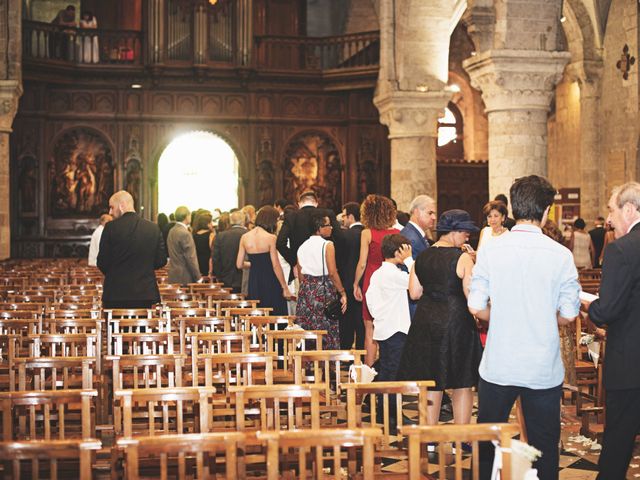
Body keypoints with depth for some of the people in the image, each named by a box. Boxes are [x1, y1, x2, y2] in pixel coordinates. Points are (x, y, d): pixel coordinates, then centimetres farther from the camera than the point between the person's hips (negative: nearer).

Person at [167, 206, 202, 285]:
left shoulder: (171, 231, 10)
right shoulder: (184, 233, -17)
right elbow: (190, 258, -18)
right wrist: (198, 277, -13)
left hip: (174, 275, 9)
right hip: (184, 277, -9)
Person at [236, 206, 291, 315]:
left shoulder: (244, 237, 3)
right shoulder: (270, 238, -12)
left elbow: (239, 264, 6)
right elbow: (276, 266, -12)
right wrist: (285, 288, -6)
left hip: (253, 282, 5)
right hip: (270, 281, -5)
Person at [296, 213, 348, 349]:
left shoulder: (302, 247, 9)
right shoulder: (327, 245, -9)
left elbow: (300, 275, 11)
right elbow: (332, 273, -14)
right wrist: (342, 293, -8)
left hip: (306, 290, 6)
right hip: (324, 290, -6)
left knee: (307, 330, 8)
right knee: (327, 331, 0)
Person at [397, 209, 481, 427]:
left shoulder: (422, 257, 5)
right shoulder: (462, 258, -11)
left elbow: (414, 293, 8)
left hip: (425, 321, 5)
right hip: (455, 321, -5)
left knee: (431, 385, 13)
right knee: (462, 384, 8)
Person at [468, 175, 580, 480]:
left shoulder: (490, 251, -6)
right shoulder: (560, 255, -7)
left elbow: (476, 307, -6)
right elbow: (569, 314, -3)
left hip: (497, 366, 1)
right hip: (544, 369, 0)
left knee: (487, 443, 16)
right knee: (545, 446, 12)